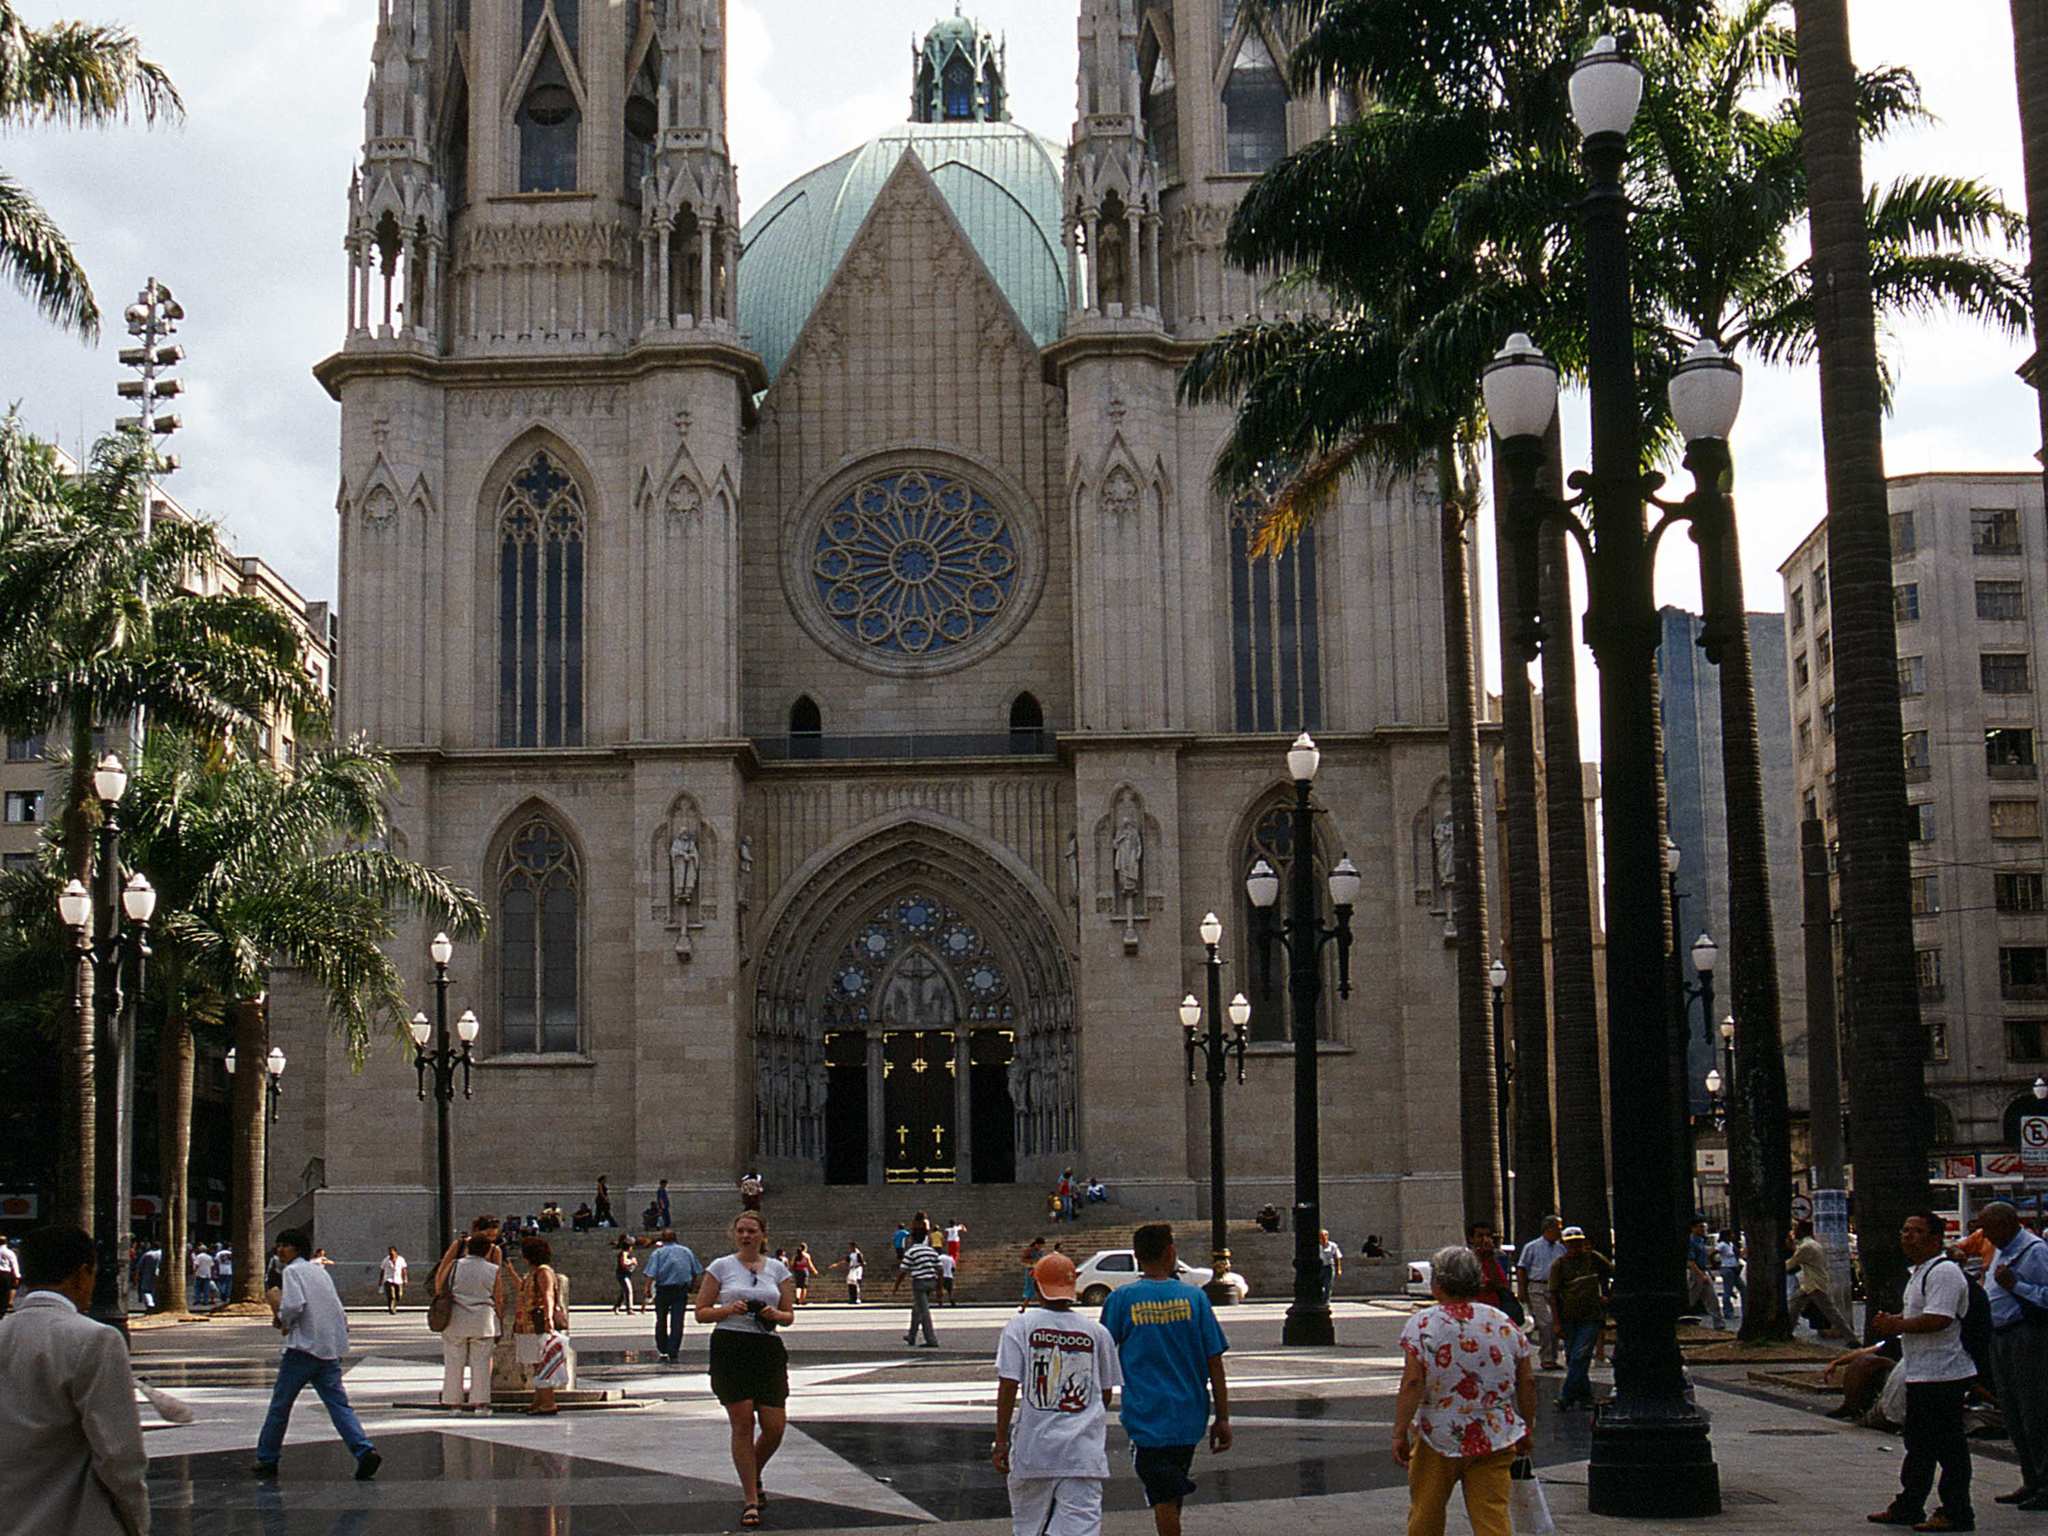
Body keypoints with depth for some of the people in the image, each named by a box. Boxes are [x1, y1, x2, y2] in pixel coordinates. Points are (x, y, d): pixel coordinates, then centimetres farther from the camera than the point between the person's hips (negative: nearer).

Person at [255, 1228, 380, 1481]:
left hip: (304, 1347, -6)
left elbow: (293, 1305, -19)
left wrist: (284, 1322, -1)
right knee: (339, 1404, 0)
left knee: (280, 1405, 8)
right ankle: (365, 1451, -18)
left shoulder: (292, 1271, -2)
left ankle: (267, 1459, 16)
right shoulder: (320, 1271, 20)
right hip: (331, 1350, 6)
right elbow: (339, 1311, 21)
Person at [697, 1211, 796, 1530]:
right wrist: (729, 1309, -14)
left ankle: (753, 1475, 29)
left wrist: (775, 1315, -10)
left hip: (768, 1350, 3)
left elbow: (789, 1316, 12)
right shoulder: (721, 1267, 3)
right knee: (742, 1423, -6)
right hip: (730, 1348, -2)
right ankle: (751, 1500, 4)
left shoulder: (777, 1270, 10)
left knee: (775, 1426, -2)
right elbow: (701, 1312, 3)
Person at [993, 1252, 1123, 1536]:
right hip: (1084, 1451, 1)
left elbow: (1008, 1387, -8)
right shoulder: (1096, 1332, 5)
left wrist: (1001, 1441, -4)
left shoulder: (1020, 1325, -2)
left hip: (1033, 1449, -1)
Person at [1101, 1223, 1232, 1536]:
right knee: (1174, 1496, 21)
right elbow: (1215, 1363, -1)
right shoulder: (1194, 1297, -1)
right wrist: (1222, 1418, 5)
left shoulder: (1121, 1299, -6)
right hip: (1189, 1416, 3)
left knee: (1163, 1499, -1)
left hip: (1146, 1417, -3)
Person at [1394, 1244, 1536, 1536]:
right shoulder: (1505, 1324, 3)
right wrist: (1526, 1431, 17)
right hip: (1495, 1440, 2)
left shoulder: (1422, 1324, -9)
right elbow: (1527, 1383, 6)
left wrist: (1400, 1433, -13)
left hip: (1437, 1438, -2)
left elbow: (1412, 1383, -16)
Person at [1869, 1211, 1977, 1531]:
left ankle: (1956, 1513, 3)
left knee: (1948, 1445, -4)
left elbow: (1938, 1319, -27)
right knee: (1919, 1444, 18)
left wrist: (1897, 1325, -17)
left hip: (1942, 1375, -11)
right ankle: (1908, 1507, 26)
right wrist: (1891, 1321, 9)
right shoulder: (1920, 1273, 18)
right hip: (1921, 1374, 11)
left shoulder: (1944, 1272, -17)